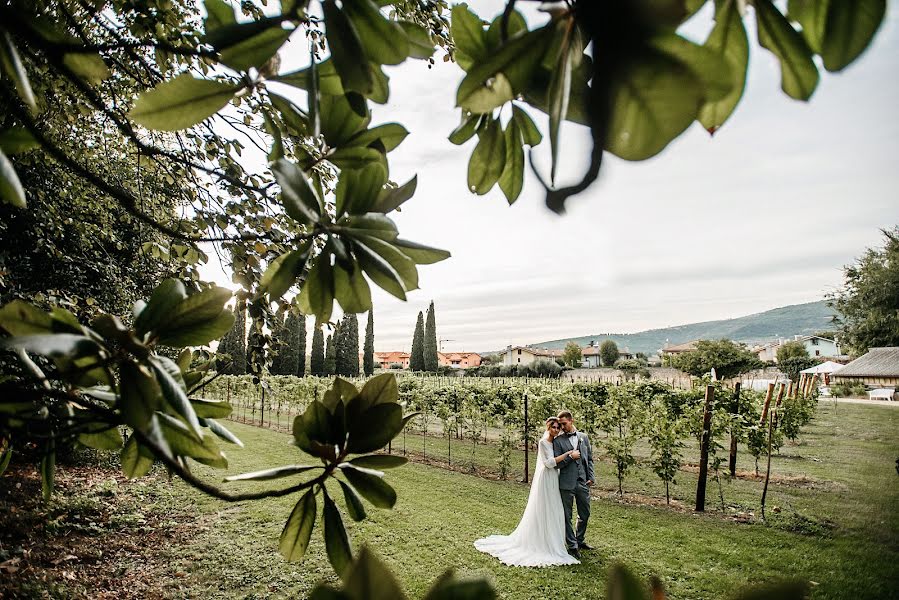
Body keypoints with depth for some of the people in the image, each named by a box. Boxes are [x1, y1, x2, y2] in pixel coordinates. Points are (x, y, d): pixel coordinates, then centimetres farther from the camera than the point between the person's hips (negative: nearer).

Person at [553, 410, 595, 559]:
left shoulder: (583, 437, 7)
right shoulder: (558, 440, -6)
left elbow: (590, 459, 13)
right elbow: (556, 463, -9)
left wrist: (591, 477, 5)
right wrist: (570, 456, -17)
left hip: (583, 482, 4)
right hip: (566, 484, -4)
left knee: (585, 514, 16)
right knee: (567, 517, 4)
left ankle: (580, 541, 35)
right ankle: (572, 546, 17)